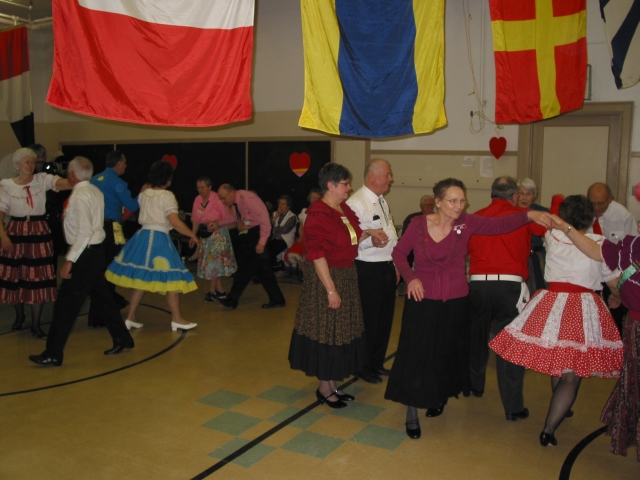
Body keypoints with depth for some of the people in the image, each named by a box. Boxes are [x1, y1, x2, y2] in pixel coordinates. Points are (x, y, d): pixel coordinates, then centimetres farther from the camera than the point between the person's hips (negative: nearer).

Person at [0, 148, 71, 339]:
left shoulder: (42, 179, 0)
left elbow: (61, 183, -19)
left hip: (39, 232, 0)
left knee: (38, 277, 1)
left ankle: (36, 325, 11)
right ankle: (19, 316, 34)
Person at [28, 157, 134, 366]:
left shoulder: (79, 196, -18)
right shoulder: (95, 192, 9)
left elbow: (84, 232, -24)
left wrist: (69, 260, -23)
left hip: (84, 255, -9)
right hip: (96, 251, 9)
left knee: (66, 304, -3)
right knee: (102, 297, 18)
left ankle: (53, 355, 4)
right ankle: (122, 339, 26)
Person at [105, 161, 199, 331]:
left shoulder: (143, 193, 9)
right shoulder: (166, 196, -10)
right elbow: (175, 222, -17)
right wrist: (192, 235, -9)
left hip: (142, 236, 7)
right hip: (159, 239, -7)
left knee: (141, 277, 13)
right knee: (171, 278, 0)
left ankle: (130, 317, 16)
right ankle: (176, 319, 3)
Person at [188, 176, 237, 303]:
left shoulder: (217, 199, -16)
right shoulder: (197, 200, 1)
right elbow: (196, 220, 5)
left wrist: (217, 223, -24)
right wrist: (193, 236, 2)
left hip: (218, 233, -7)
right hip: (204, 234, 7)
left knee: (213, 261, -4)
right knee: (208, 262, 9)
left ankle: (212, 291, 8)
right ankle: (220, 291, 19)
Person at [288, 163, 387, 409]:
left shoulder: (344, 209, 7)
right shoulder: (318, 214, -19)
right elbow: (316, 254, -22)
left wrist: (369, 233, 4)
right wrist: (330, 289, -23)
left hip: (347, 277, 9)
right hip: (327, 278, -9)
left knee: (341, 332, 16)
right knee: (325, 333, 4)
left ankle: (333, 384, 30)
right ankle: (324, 388, 20)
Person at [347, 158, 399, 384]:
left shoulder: (382, 201, 13)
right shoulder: (356, 203, -16)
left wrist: (396, 265, 18)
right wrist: (370, 240, -34)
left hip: (387, 268, 9)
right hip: (368, 269, -9)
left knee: (385, 317, 16)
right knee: (368, 320, 2)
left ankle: (377, 363, 33)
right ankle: (363, 366, 22)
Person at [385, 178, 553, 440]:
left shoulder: (466, 223, -7)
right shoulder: (419, 224, -9)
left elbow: (500, 224, -19)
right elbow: (399, 253, 2)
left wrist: (528, 215, -34)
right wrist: (410, 277, -13)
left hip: (455, 301, 2)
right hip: (422, 300, -2)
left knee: (448, 353, 16)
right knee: (416, 355, 0)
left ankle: (440, 397, 43)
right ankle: (412, 413, 14)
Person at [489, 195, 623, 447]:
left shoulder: (552, 237, 3)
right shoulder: (600, 243, -2)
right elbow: (614, 280, 8)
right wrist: (617, 298, 25)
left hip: (551, 303, 3)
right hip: (585, 310, -3)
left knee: (557, 367, 24)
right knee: (571, 377, 2)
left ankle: (560, 410, 44)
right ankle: (549, 429, -4)